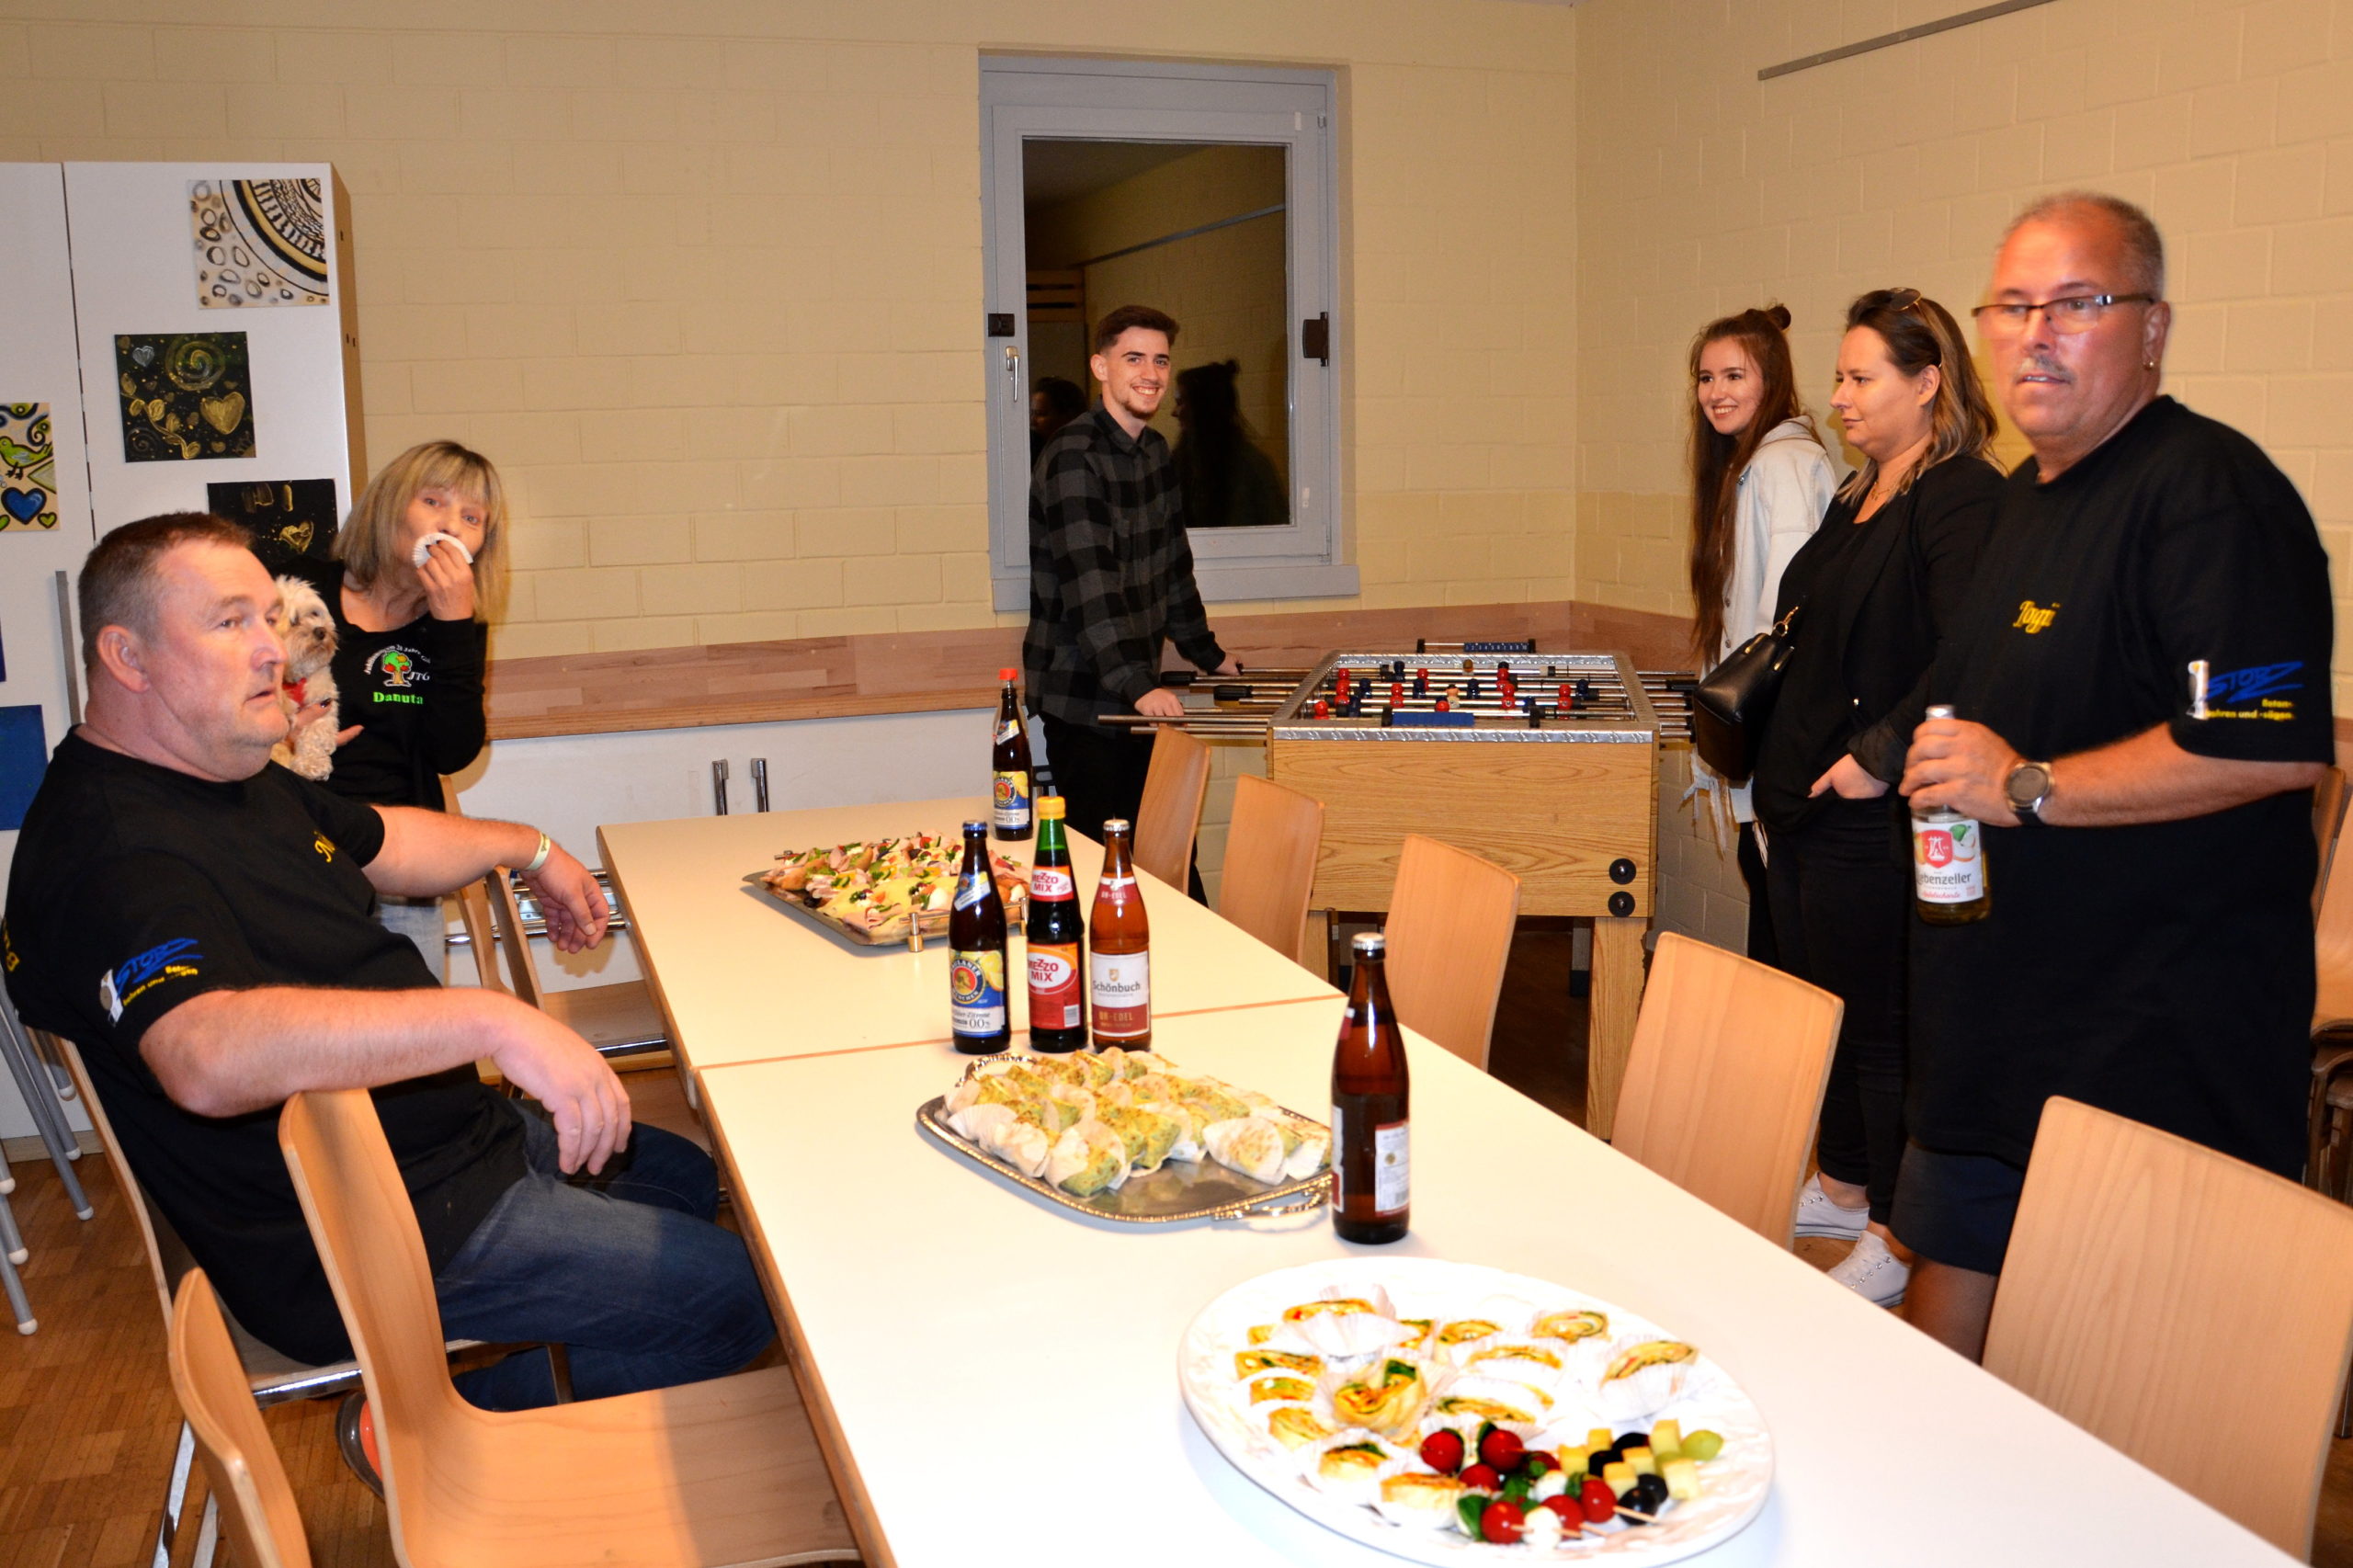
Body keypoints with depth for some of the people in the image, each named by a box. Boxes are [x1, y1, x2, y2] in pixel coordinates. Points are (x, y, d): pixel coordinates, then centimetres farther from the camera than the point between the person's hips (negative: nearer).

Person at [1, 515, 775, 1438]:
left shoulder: (236, 777, 9)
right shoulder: (114, 854, -27)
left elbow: (380, 842, 30)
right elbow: (208, 1058, -47)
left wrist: (529, 850, 34)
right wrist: (490, 1020, -52)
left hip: (450, 1141, 11)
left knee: (688, 1182, 22)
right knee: (730, 1294, -10)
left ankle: (469, 1402, 20)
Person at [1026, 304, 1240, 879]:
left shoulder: (1155, 452, 13)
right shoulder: (1074, 457, -15)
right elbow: (1087, 580, -25)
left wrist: (1207, 654, 25)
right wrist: (1136, 684, -33)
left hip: (1140, 693, 8)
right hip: (1081, 700, -8)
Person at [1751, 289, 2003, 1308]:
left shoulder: (1961, 497, -15)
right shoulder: (1861, 495, 15)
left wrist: (1880, 755, -23)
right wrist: (1778, 761, 16)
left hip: (1873, 819, -10)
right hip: (1801, 800, 10)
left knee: (1880, 1027, 1)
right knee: (1820, 1007, 19)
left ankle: (1898, 1238, 16)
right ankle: (1842, 1188, 36)